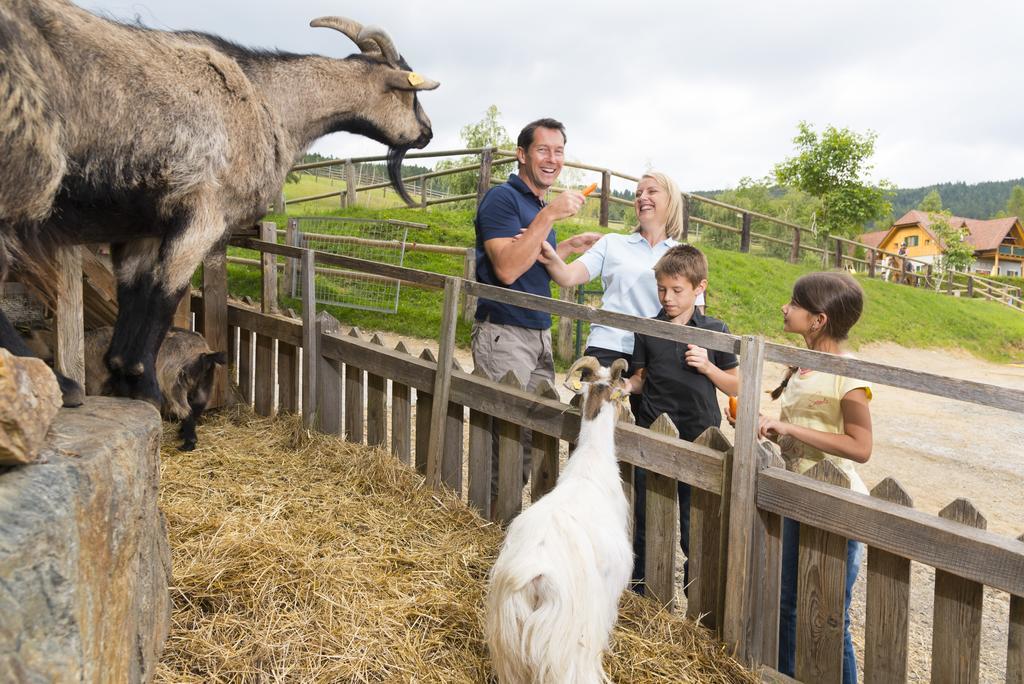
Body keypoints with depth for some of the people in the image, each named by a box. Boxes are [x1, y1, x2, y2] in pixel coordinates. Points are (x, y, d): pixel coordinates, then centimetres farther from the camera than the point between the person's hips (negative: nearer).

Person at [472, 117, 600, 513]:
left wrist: (569, 247, 12)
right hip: (504, 333, -8)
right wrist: (550, 215, -22)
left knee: (535, 432, 10)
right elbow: (507, 269, -22)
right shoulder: (502, 198, -10)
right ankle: (491, 518, 8)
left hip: (540, 333, 9)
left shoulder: (542, 206, 17)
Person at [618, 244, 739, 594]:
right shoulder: (648, 330, 3)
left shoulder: (715, 331, -1)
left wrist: (707, 366, -13)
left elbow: (735, 386, 4)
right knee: (645, 524, 10)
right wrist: (627, 385, -11)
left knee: (694, 528, 7)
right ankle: (640, 594, 27)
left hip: (697, 439, -2)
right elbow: (642, 377, 10)